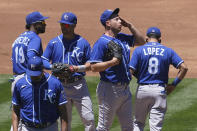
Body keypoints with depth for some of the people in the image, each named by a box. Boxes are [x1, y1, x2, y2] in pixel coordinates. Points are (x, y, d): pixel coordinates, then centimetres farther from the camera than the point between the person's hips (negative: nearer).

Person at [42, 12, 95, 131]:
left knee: (89, 119, -7)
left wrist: (78, 68, -14)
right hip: (60, 85, 1)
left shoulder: (83, 43, 2)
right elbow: (44, 61, 6)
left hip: (79, 85, -1)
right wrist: (53, 67, -14)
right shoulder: (54, 43, 5)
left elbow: (91, 63, 4)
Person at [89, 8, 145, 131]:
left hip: (125, 90, 8)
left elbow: (141, 41, 22)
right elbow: (94, 67, -19)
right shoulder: (102, 42, -13)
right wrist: (112, 62, -28)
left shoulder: (123, 38, 12)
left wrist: (130, 26, 11)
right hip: (110, 89, -8)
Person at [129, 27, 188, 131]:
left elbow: (131, 71, -8)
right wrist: (173, 85, 1)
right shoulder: (168, 51, 3)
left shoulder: (139, 50, -1)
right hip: (160, 90, 0)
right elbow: (183, 67, -5)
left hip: (142, 90, 0)